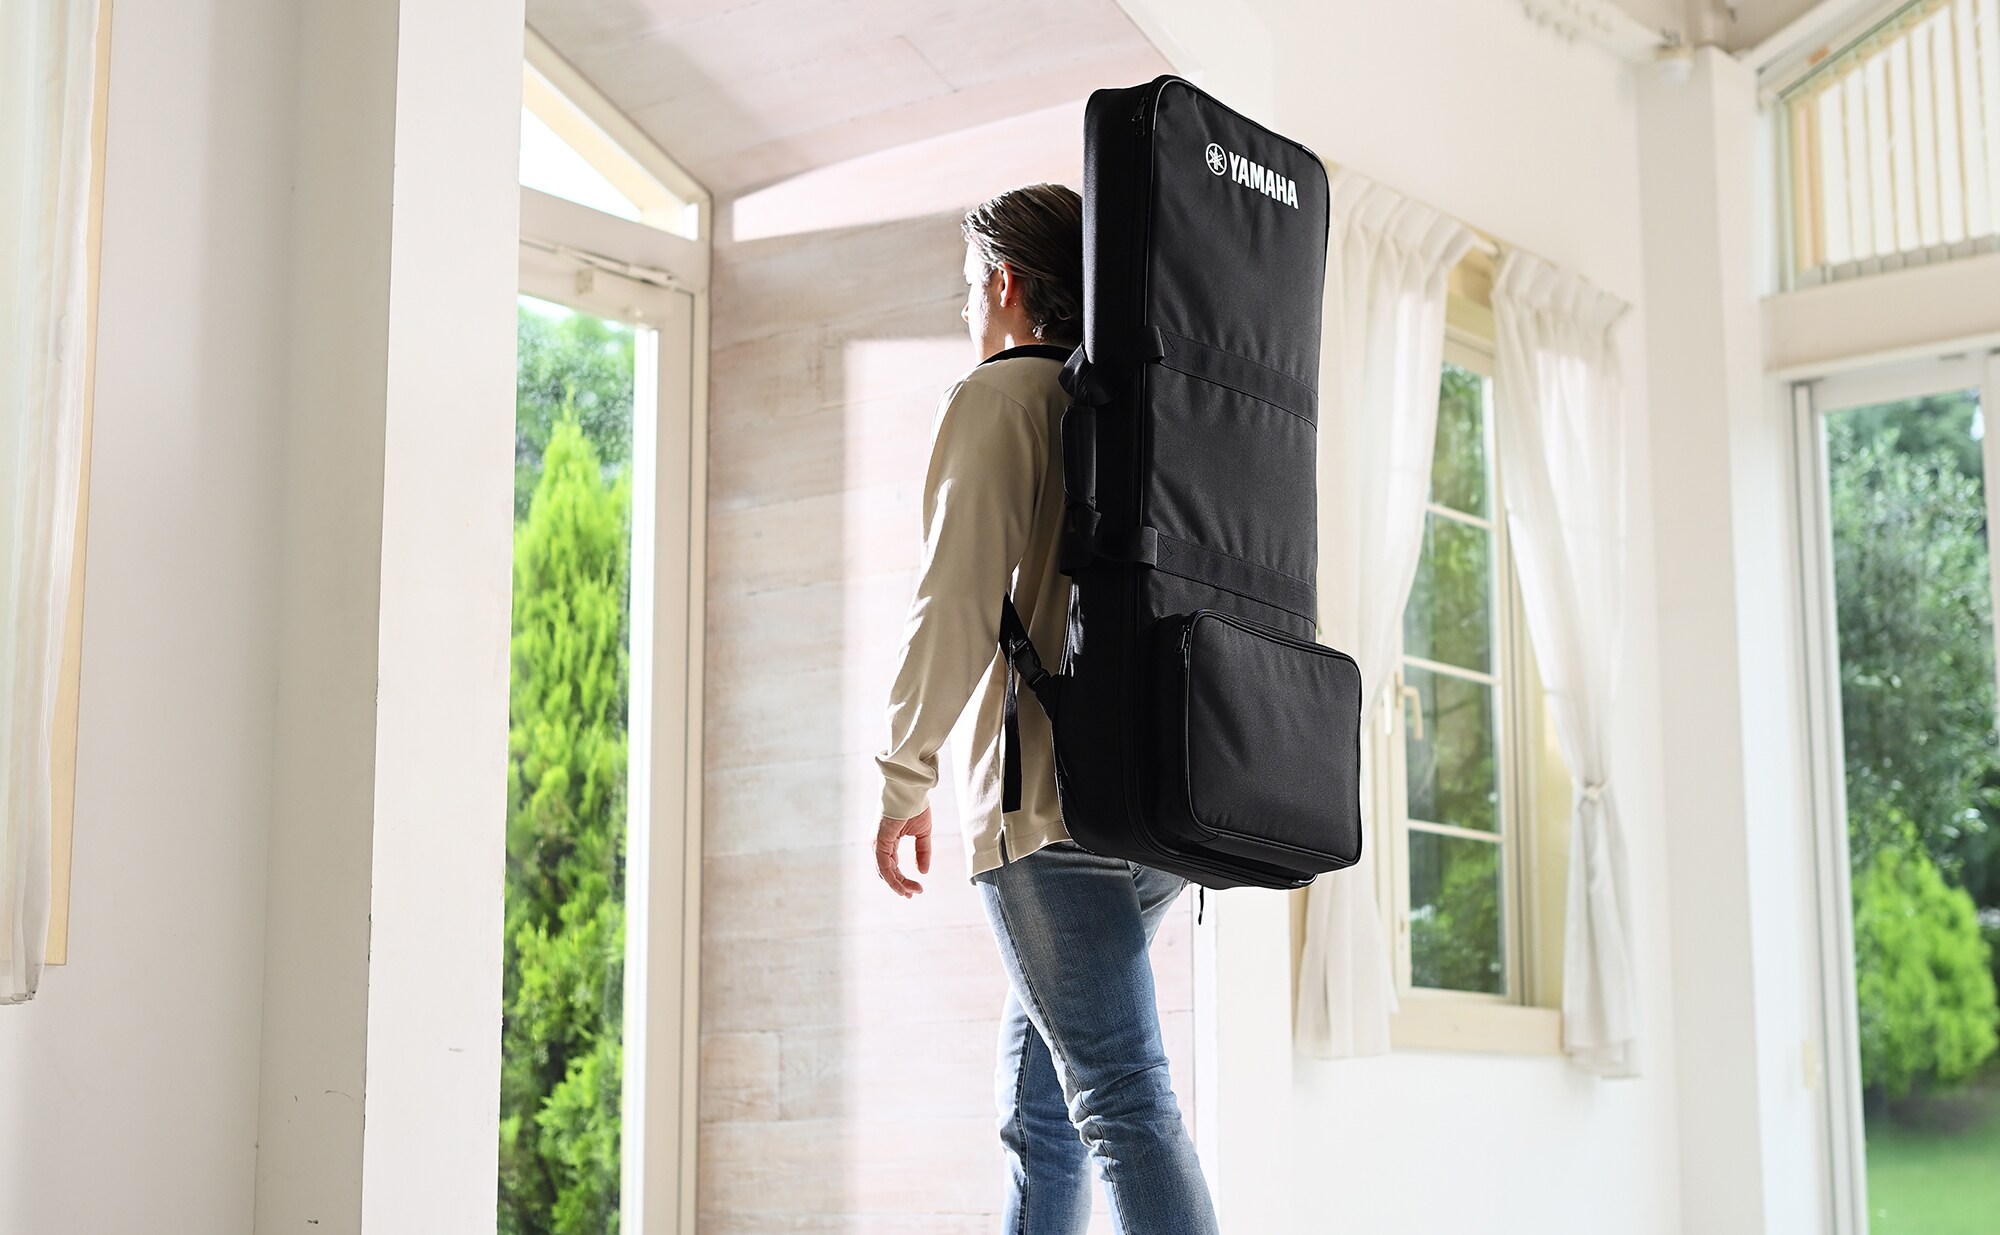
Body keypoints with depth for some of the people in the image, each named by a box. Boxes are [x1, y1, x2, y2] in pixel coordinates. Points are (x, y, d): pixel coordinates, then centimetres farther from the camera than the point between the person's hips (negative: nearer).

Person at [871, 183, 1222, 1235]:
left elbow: (957, 602, -11)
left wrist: (904, 777, -5)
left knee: (1122, 1100, -13)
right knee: (1035, 1108, 16)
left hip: (1052, 802, -8)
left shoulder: (995, 397, -1)